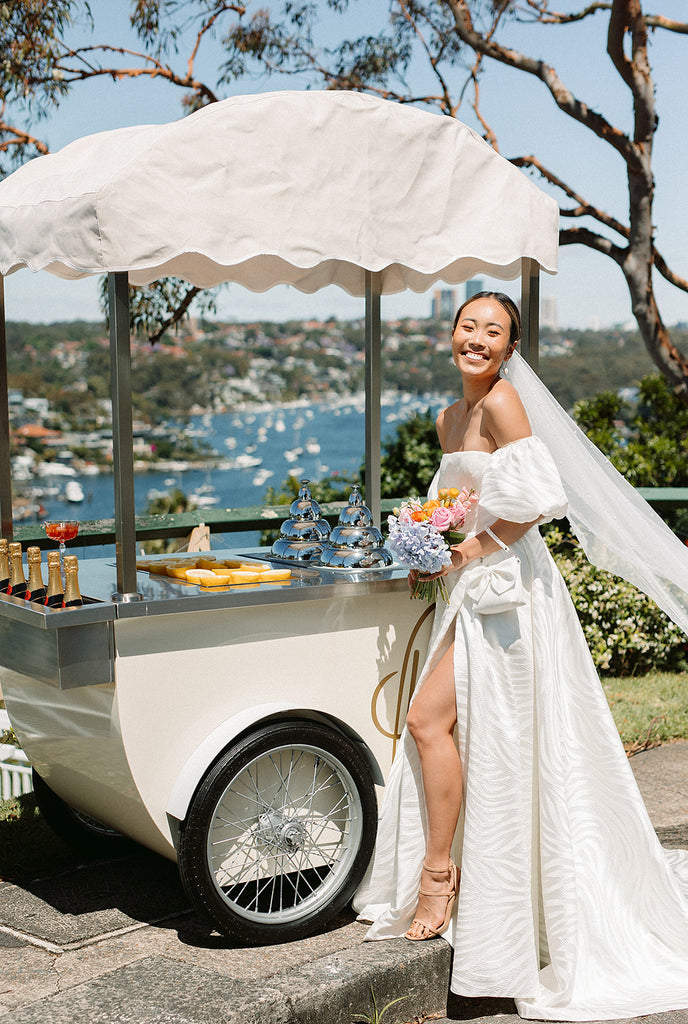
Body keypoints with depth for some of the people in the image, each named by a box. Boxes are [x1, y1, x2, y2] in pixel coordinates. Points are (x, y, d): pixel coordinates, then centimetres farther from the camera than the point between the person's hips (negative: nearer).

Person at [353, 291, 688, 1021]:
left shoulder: (503, 402, -12)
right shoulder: (449, 418, 15)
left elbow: (535, 502, -19)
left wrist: (476, 549, -14)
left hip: (506, 588, -9)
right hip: (470, 587, 9)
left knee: (429, 718, -11)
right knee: (451, 727, 8)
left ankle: (438, 873, 2)